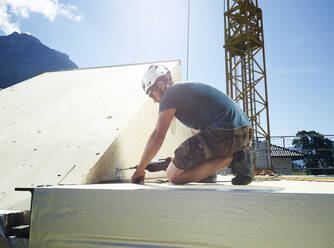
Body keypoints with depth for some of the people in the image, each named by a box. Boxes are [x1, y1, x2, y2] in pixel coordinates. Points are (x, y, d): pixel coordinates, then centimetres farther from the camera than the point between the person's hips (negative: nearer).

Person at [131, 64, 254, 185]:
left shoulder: (171, 93, 1)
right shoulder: (189, 88, 30)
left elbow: (157, 136, -4)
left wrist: (140, 169, 6)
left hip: (224, 133, -10)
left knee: (173, 175, -5)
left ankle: (232, 159, -9)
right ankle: (239, 155, 8)